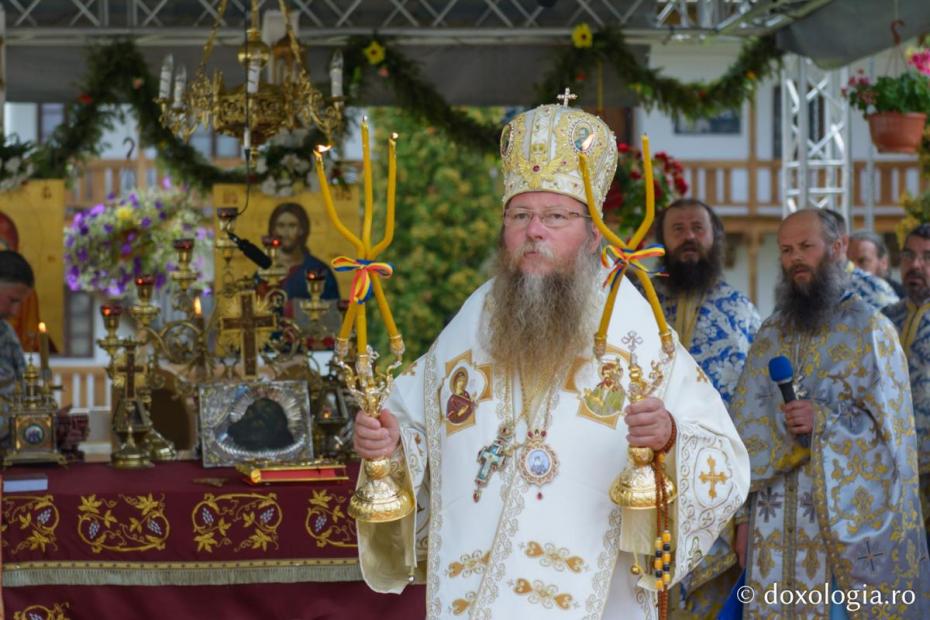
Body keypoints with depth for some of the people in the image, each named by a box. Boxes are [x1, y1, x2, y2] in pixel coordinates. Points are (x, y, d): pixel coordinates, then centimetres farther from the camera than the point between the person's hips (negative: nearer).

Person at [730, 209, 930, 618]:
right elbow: (748, 429, 10)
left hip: (847, 518, -4)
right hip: (774, 520, 4)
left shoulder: (870, 330, -1)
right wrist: (743, 514, 4)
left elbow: (889, 428, -5)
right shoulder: (770, 336, 12)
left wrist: (823, 422, -20)